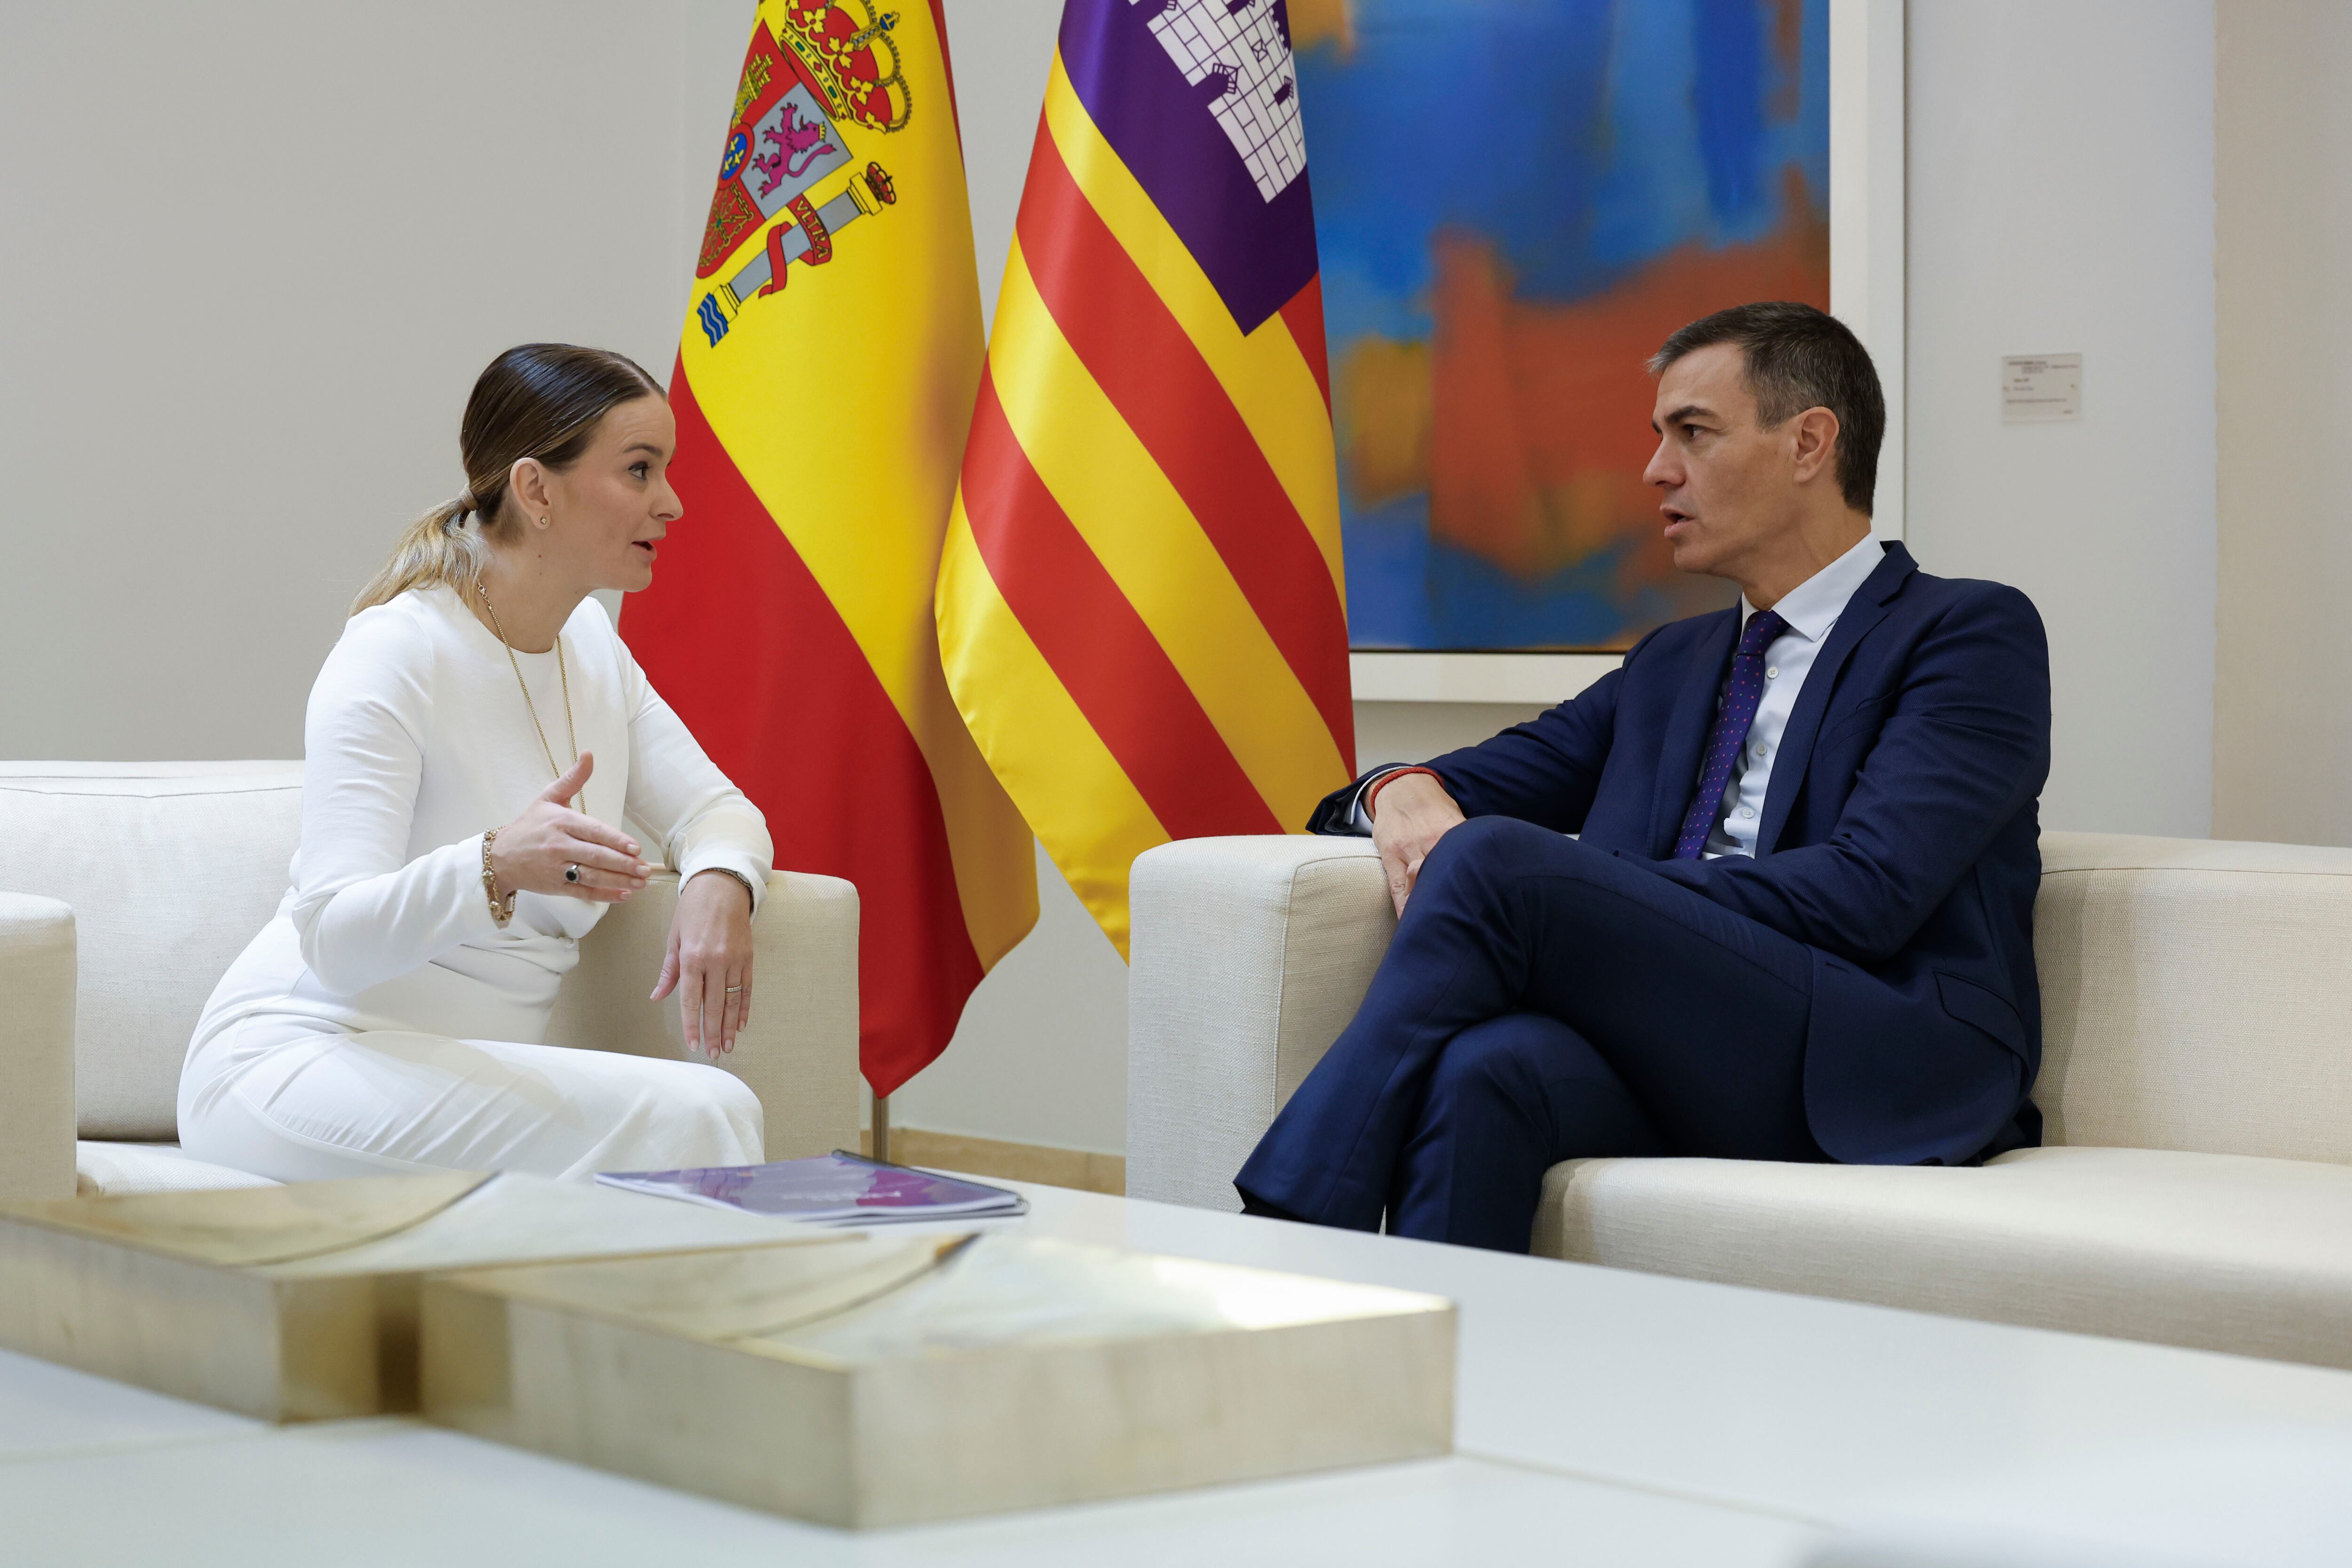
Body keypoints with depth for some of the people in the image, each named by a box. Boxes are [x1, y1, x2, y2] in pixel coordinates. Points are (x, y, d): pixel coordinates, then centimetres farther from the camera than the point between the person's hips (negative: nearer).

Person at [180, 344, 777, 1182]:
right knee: (685, 1115, -29)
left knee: (715, 1108, -25)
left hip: (455, 1077, 7)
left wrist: (720, 884, -12)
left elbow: (713, 805, 13)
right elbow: (334, 938, -22)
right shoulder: (393, 654, -15)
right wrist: (497, 868, -41)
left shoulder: (591, 643, 11)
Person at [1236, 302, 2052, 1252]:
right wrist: (1402, 792, 1)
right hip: (1679, 1060, 5)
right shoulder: (1672, 665, 30)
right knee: (1481, 1069, -33)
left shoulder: (1974, 632, 6)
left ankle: (1284, 1239, -25)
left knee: (1496, 859, -24)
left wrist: (1576, 888, -11)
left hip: (1889, 1080, -5)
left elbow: (1867, 893, -9)